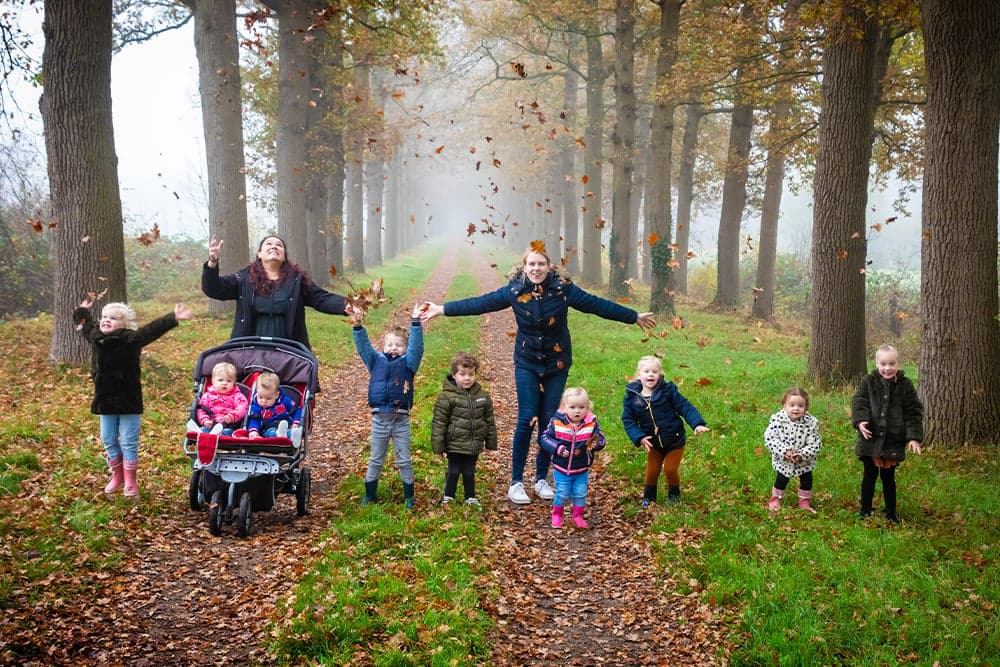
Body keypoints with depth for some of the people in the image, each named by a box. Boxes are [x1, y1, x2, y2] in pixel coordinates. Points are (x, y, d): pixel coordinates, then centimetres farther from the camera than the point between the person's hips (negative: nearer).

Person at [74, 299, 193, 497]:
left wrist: (174, 318, -34)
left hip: (128, 401, -6)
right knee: (108, 440, 15)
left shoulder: (131, 338, -15)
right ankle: (117, 475, 32)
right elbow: (85, 324, 26)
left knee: (129, 442, 3)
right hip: (105, 400, 6)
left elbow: (153, 329, -25)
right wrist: (83, 310, 36)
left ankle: (130, 481, 14)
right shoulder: (96, 337, 3)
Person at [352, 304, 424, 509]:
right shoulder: (376, 361, 6)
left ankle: (409, 496, 19)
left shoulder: (408, 363, 1)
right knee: (376, 460, 14)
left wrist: (415, 323, -22)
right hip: (380, 418, 2)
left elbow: (416, 346, -11)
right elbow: (363, 346, -3)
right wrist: (357, 325, -17)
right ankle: (370, 494, 25)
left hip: (401, 419, -1)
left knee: (404, 461, 8)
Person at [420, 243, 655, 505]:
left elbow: (597, 304, -3)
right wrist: (442, 309, -7)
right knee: (526, 420, -6)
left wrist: (634, 316, 3)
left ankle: (542, 479, 19)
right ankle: (516, 482, 4)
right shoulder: (514, 290, -8)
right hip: (527, 365, -1)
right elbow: (481, 303, -5)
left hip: (557, 365, 1)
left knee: (548, 421, 4)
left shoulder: (563, 289, -9)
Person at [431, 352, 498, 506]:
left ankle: (471, 497, 28)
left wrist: (491, 443, 11)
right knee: (453, 471, 7)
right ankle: (448, 497, 24)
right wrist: (438, 446, -11)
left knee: (469, 472, 14)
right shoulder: (446, 396, -12)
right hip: (455, 445, -3)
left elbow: (489, 421, 11)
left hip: (474, 445, 4)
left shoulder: (483, 396, 3)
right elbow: (439, 423, -10)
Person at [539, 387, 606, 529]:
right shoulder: (556, 422, -14)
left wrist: (596, 444, -30)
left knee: (580, 494, 10)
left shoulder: (592, 424, -10)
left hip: (582, 471, 2)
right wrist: (557, 448, -23)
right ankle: (556, 515, 29)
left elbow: (601, 439, -7)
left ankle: (578, 516, 32)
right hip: (561, 469, -2)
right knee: (562, 494, 4)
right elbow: (545, 438, -9)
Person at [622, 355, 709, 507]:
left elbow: (685, 407, -15)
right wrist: (639, 438, -20)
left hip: (674, 440, -2)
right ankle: (649, 496, 34)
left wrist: (697, 424, -28)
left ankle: (674, 494, 30)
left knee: (670, 470, 1)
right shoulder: (631, 397, -11)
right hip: (653, 443, 2)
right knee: (652, 471, 9)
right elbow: (628, 420, -7)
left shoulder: (668, 391, -16)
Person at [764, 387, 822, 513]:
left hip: (804, 461, 2)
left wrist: (802, 455, -29)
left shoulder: (811, 423, -18)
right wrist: (784, 451, -30)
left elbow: (815, 444, -16)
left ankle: (804, 502, 37)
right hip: (783, 460, -2)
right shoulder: (777, 420, -20)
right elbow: (770, 439, -20)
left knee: (807, 480, 15)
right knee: (781, 480, 12)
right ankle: (775, 499, 35)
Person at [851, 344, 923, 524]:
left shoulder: (905, 385, -1)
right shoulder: (868, 381, -2)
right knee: (869, 476, 9)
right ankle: (865, 512, 22)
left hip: (894, 441, 0)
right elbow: (859, 402, -10)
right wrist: (860, 421, -29)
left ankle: (891, 513, 25)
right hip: (870, 438, 0)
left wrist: (914, 437, -8)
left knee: (888, 478, 11)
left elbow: (914, 412, 0)